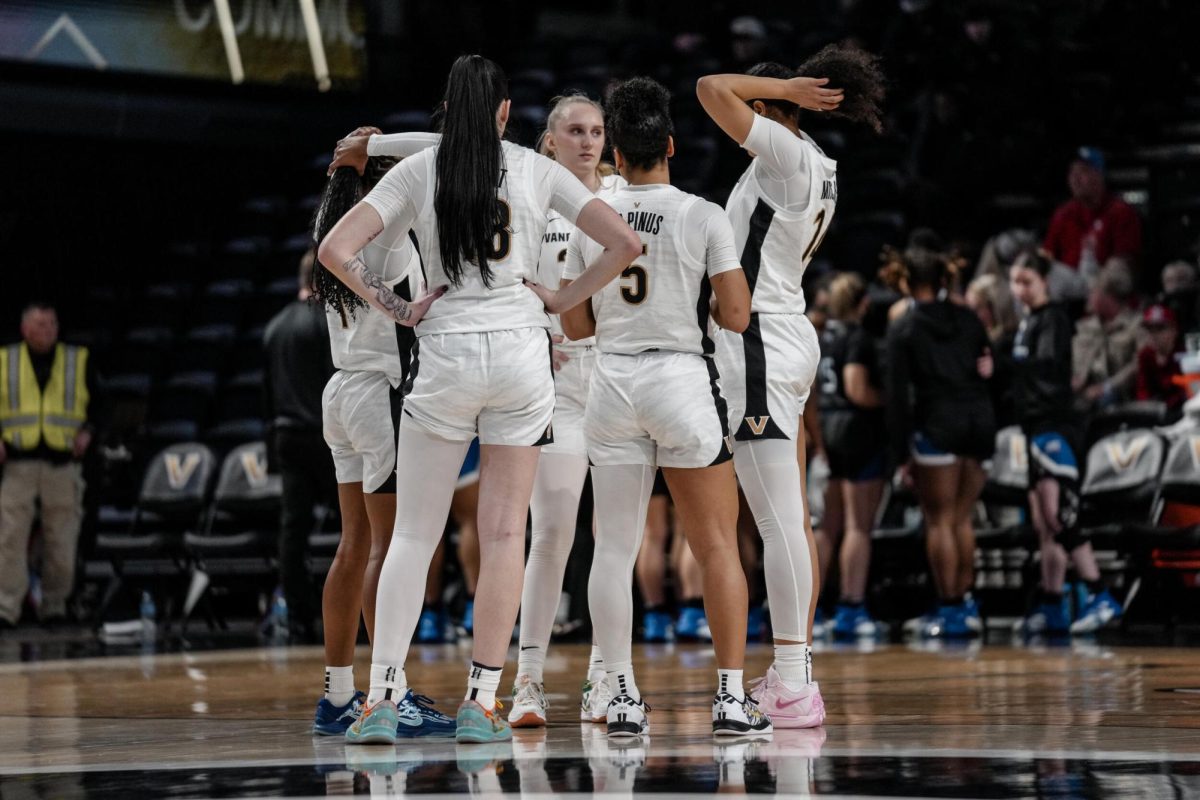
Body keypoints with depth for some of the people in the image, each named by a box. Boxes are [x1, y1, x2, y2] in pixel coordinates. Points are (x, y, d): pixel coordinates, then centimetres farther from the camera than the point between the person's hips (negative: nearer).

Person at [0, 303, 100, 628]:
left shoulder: (79, 361, 10)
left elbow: (95, 403, 13)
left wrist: (87, 432, -4)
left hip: (63, 464, 1)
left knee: (62, 541, 2)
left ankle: (54, 605, 12)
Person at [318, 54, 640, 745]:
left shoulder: (418, 171, 4)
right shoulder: (536, 170, 5)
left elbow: (336, 249, -4)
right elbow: (625, 243, 1)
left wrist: (398, 309, 3)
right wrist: (563, 301, 8)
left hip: (445, 353, 0)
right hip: (521, 347, 0)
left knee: (413, 535, 6)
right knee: (504, 534, 3)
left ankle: (382, 698, -2)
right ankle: (481, 704, 2)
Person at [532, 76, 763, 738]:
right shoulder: (703, 218, -6)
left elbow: (575, 325, 6)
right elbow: (736, 317, -7)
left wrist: (546, 296, 26)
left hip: (613, 381, 3)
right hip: (682, 380, -3)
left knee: (614, 547, 8)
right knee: (717, 546, 3)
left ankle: (624, 700, 6)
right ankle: (730, 698, -1)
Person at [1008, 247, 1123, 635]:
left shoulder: (1053, 318, -8)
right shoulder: (1028, 321, 18)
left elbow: (1046, 363, -23)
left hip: (1055, 425, -10)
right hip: (1036, 427, 10)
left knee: (1057, 517, -18)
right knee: (1043, 524, 10)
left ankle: (1100, 598, -19)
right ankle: (1051, 608, 13)